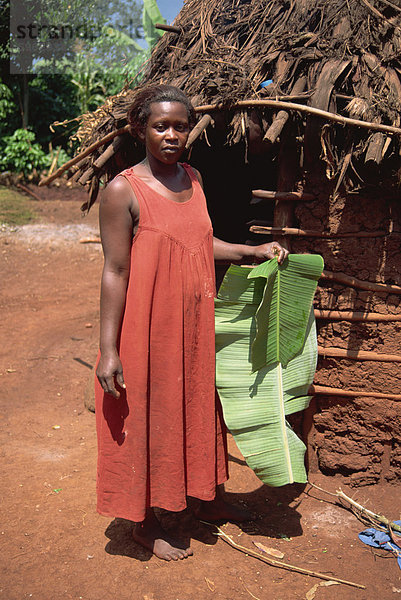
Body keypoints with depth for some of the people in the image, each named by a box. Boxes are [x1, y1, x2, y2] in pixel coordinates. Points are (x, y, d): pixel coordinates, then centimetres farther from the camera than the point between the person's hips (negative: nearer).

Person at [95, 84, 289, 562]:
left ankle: (208, 500, 44)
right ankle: (144, 522, 31)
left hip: (194, 325, 7)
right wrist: (108, 350, -16)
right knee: (144, 419, 8)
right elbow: (115, 272, -15)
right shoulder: (123, 191, -15)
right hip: (146, 327, -7)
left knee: (200, 411, 20)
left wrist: (251, 251, 9)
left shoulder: (193, 178, 6)